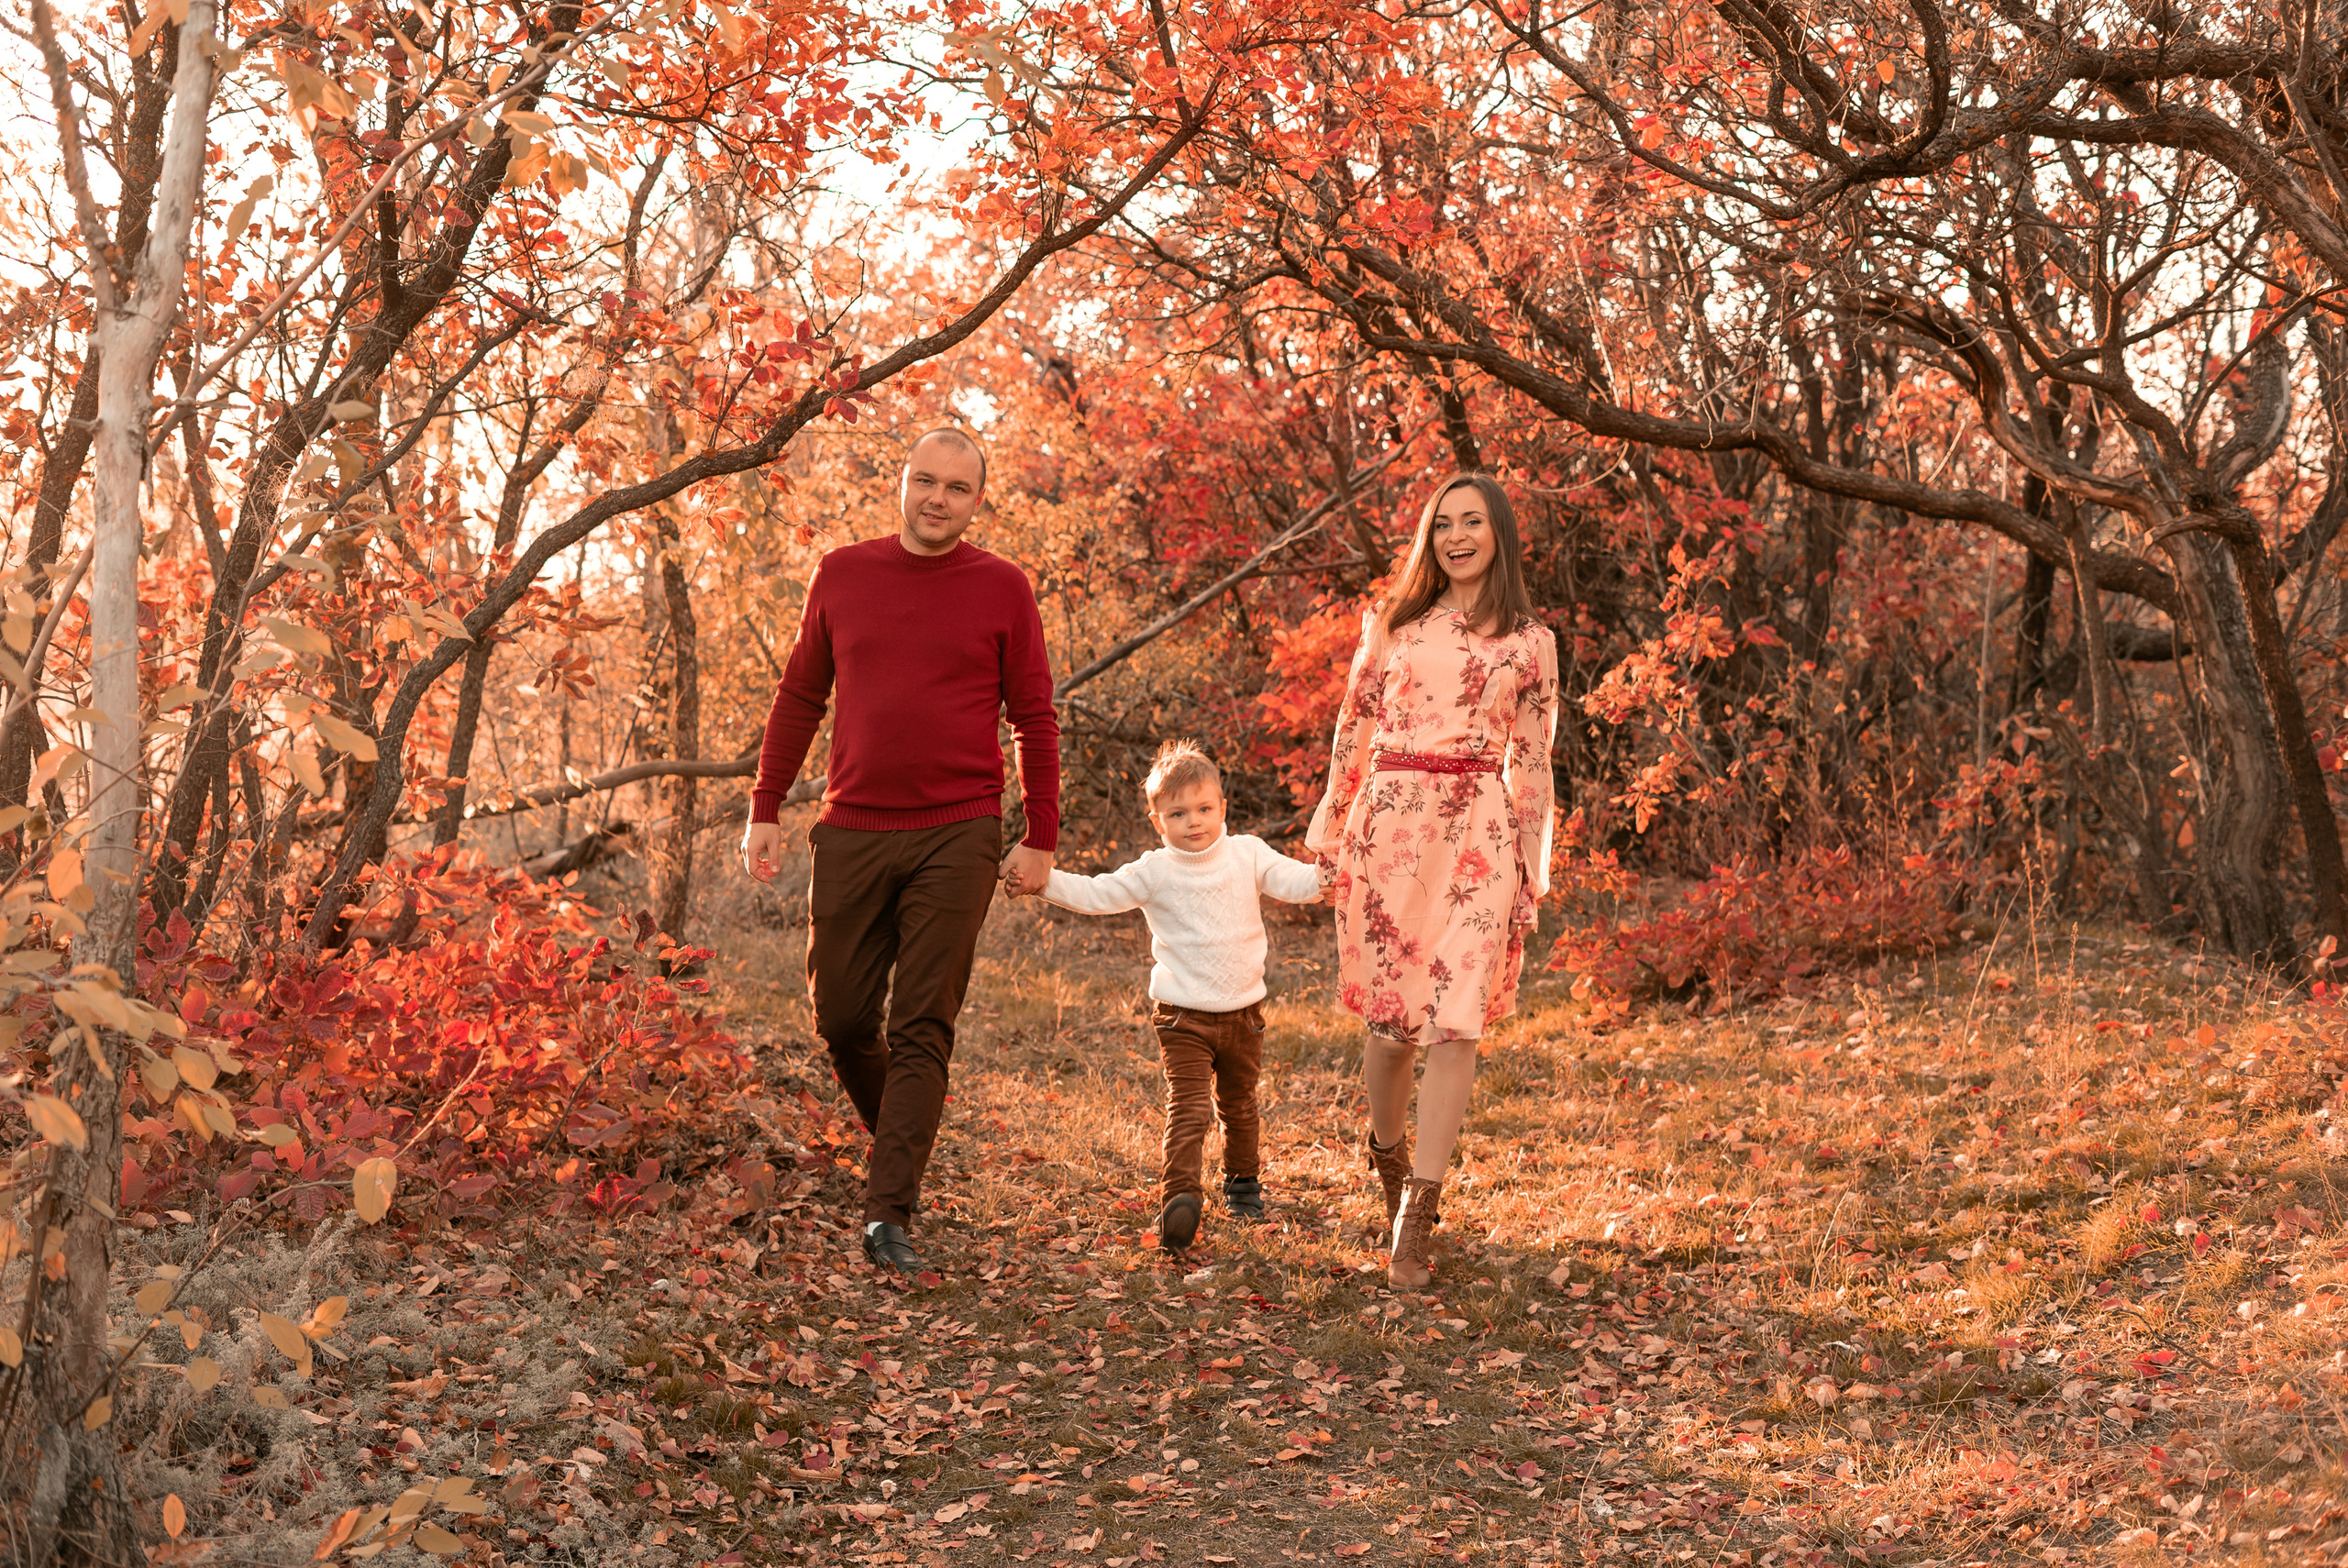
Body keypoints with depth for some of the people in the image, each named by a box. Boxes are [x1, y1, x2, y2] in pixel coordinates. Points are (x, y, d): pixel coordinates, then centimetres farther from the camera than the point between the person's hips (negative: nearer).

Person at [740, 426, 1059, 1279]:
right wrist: (764, 810, 10)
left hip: (957, 838, -3)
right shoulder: (842, 575, 8)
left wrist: (1041, 840, -1)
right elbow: (799, 697, 14)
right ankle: (902, 1137, 34)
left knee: (920, 1028, -5)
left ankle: (888, 1217, -4)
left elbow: (1035, 720, 4)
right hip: (852, 833, 3)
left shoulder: (1002, 590, 2)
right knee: (842, 1018, 6)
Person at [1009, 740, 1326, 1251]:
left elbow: (1296, 881, -5)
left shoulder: (1248, 855, 1)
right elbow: (1097, 894, -4)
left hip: (1243, 1011, 3)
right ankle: (1180, 1198, -24)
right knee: (1189, 1108, -16)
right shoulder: (1155, 872, -4)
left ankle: (1243, 1181, 39)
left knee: (1239, 1106, 19)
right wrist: (1045, 879, -15)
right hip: (1183, 1015, -3)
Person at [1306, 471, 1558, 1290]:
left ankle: (1416, 1219, -6)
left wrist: (1535, 871, 7)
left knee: (1456, 1021, -10)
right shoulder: (1392, 623, 10)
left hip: (1480, 836, -1)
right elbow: (1352, 731, 13)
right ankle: (1388, 1150, 34)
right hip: (1389, 823, 1)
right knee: (1394, 1020, 4)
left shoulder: (1529, 642, 9)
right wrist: (1330, 832, 12)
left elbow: (1533, 762, 10)